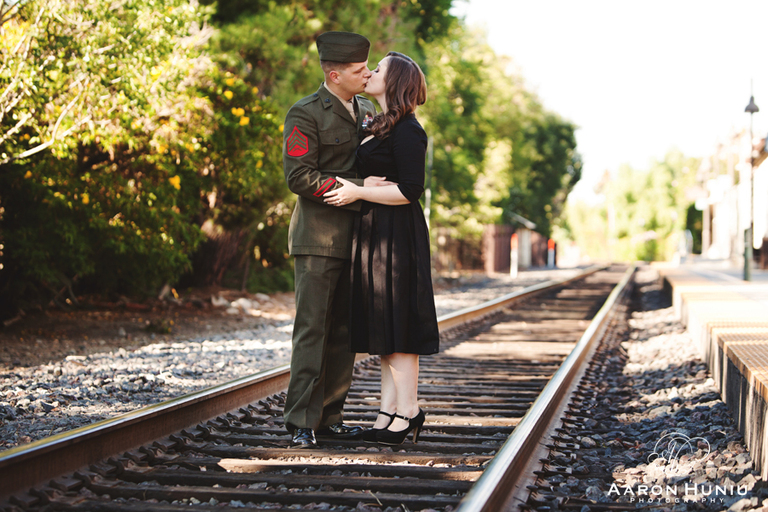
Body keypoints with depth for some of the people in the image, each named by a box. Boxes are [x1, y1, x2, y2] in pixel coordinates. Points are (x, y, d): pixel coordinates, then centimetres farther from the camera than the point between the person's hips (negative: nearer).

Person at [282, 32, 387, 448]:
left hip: (355, 234, 7)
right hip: (318, 236, -7)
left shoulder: (368, 110, 15)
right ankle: (301, 422, -4)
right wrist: (357, 188, -18)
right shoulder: (305, 114, -7)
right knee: (312, 328, -8)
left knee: (344, 330, 8)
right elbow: (298, 176, -16)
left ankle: (329, 417, 14)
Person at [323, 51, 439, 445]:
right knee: (383, 325, 9)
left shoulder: (406, 132, -14)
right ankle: (388, 412, 13)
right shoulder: (379, 127, 16)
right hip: (374, 233, 10)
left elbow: (410, 191, -19)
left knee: (395, 322, -6)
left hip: (396, 235, -10)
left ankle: (408, 410, 1)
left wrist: (358, 192, -17)